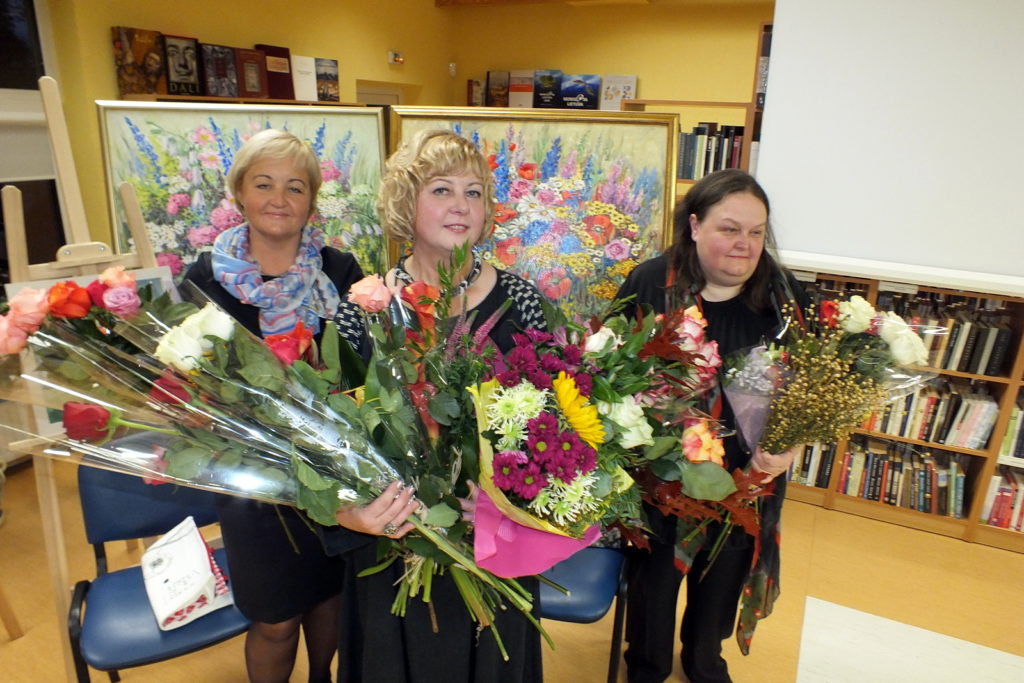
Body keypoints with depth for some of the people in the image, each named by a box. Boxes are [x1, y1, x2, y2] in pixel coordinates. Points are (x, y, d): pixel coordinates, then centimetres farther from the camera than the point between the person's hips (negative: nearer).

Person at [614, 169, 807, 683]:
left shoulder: (783, 294, -7)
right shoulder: (650, 284, -15)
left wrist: (788, 448, -15)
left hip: (746, 481, 3)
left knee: (723, 577, 25)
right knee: (656, 574, 19)